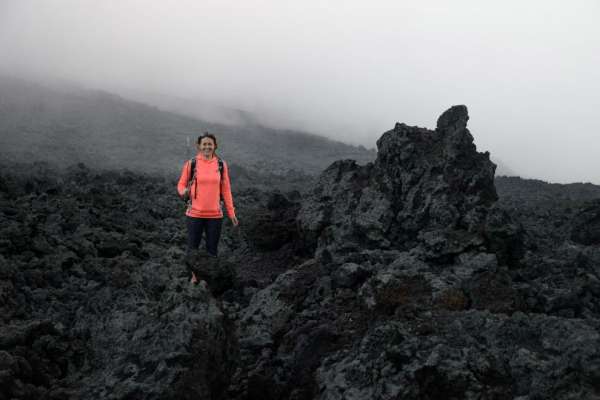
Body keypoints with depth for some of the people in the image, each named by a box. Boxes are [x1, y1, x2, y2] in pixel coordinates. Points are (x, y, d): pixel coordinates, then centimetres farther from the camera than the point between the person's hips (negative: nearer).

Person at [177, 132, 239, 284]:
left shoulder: (221, 165, 2)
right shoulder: (190, 164, -4)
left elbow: (226, 189, 6)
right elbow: (181, 185, 4)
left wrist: (231, 212, 5)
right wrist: (184, 192, -20)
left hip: (215, 215, 1)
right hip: (195, 214, -1)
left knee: (212, 248, 8)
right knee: (193, 247, 6)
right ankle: (194, 275, 23)